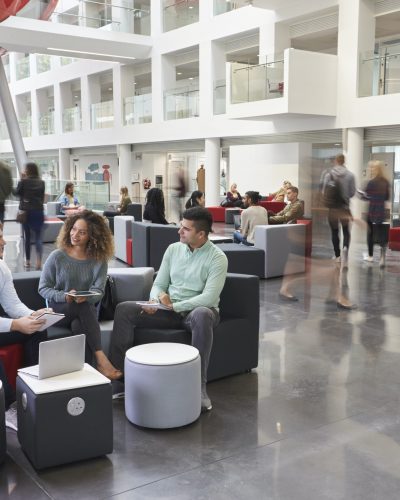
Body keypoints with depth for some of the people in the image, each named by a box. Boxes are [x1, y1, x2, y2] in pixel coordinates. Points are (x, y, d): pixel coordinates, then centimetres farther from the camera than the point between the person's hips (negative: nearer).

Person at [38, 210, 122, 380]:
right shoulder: (57, 256, -4)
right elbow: (43, 288, -2)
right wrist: (65, 296, -21)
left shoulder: (99, 260, 1)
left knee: (78, 326, -35)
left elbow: (98, 291, -6)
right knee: (84, 307, -35)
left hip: (85, 309, 2)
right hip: (59, 310, -2)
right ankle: (100, 359, -40)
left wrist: (85, 297, -29)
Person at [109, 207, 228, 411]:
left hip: (197, 310, -5)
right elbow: (159, 284, 9)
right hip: (169, 309, 5)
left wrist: (174, 305, -22)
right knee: (124, 309, -13)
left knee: (202, 315, -42)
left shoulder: (217, 258, -10)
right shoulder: (173, 249, 7)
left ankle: (199, 385, -35)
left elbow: (209, 298, -20)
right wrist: (155, 300, -14)